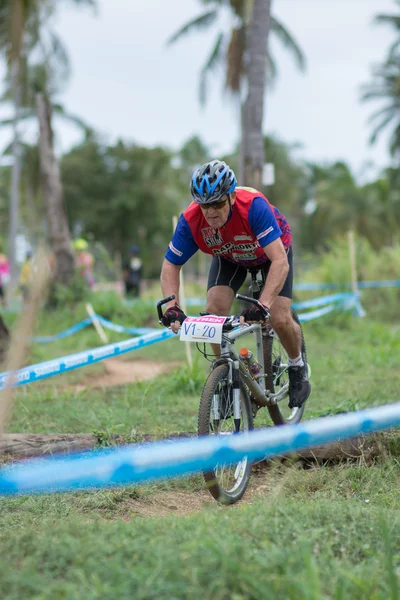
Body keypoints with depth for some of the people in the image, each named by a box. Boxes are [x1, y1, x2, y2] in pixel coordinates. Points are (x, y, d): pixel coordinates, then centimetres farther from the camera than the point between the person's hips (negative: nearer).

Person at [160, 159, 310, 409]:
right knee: (215, 310, -21)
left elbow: (280, 261, -47)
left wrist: (263, 304, -59)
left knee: (280, 320, -16)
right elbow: (171, 265, -20)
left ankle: (298, 367, 16)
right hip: (229, 256, 3)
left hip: (271, 251, -3)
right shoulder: (191, 220, -31)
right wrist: (172, 306, -37)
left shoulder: (253, 206, -42)